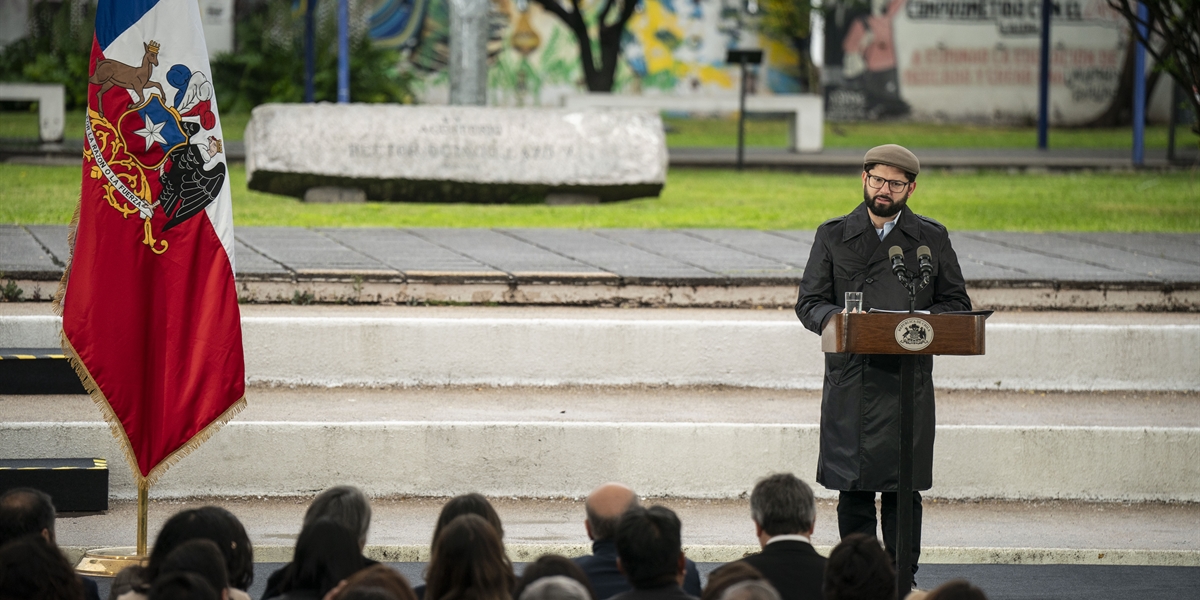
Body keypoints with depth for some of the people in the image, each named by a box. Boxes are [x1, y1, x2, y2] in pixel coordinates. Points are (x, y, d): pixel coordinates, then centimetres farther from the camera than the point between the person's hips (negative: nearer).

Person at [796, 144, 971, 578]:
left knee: (903, 489, -1)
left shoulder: (932, 238, 10)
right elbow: (809, 302, 7)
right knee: (853, 487, 1)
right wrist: (836, 319, -15)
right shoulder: (833, 236, 10)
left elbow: (957, 303, 12)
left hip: (909, 379, 0)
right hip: (850, 378, 0)